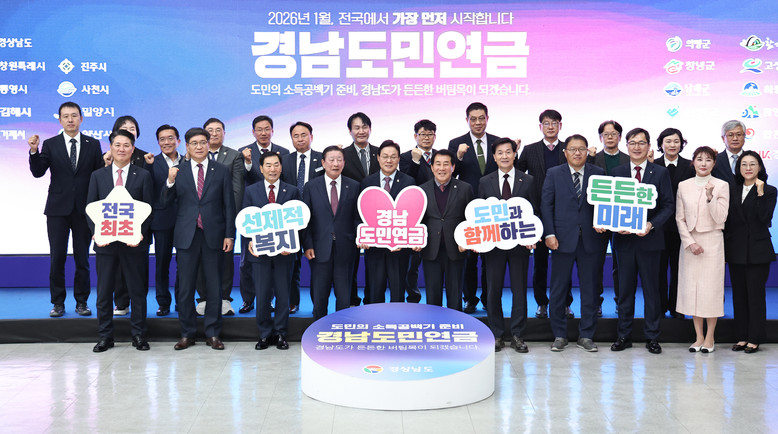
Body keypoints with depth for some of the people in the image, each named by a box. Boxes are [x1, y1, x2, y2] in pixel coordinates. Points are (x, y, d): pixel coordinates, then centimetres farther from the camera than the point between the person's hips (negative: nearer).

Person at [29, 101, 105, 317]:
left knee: (82, 258, 5)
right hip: (58, 210, 0)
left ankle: (81, 302, 15)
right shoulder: (50, 144, 5)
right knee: (57, 258, 2)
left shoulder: (93, 145, 6)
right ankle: (58, 303, 13)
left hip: (84, 210, 0)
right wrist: (34, 151, -19)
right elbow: (38, 172, -5)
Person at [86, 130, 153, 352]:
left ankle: (138, 334, 16)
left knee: (138, 290, 5)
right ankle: (105, 336, 18)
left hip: (134, 242, -1)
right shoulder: (98, 176, 9)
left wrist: (140, 233, -14)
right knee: (104, 290, 7)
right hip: (105, 242, 2)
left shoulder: (143, 176, 4)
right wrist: (97, 232, -9)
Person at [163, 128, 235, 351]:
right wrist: (170, 182, -19)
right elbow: (166, 202, -1)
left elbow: (229, 205, 5)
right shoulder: (178, 171, 6)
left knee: (214, 286, 5)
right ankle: (187, 334, 16)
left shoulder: (221, 171, 5)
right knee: (185, 286, 5)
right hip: (187, 236, 0)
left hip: (213, 235, 0)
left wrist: (229, 234, -2)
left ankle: (212, 334, 15)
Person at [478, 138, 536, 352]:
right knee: (493, 290, 4)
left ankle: (517, 335, 14)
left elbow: (534, 212, 5)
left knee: (519, 289, 4)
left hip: (520, 242, 0)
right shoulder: (485, 182, 6)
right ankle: (497, 335, 15)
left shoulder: (527, 181, 5)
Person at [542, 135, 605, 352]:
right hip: (562, 239, -1)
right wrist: (549, 234, -7)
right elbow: (546, 205, 1)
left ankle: (586, 336, 16)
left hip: (590, 239, 1)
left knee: (590, 289, 5)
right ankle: (559, 336, 15)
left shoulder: (599, 174, 7)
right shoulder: (554, 174, 5)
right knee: (558, 289, 4)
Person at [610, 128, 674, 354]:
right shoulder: (617, 172, 7)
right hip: (624, 239, 1)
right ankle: (623, 335, 17)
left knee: (651, 289, 5)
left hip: (649, 239, -1)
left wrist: (652, 224, -16)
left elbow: (668, 205, -1)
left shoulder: (660, 172, 3)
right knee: (625, 289, 8)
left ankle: (652, 337, 15)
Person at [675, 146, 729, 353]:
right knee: (691, 288, 3)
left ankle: (710, 337, 11)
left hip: (712, 241, -2)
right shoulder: (683, 186, 5)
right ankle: (699, 337, 14)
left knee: (711, 288, -1)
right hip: (689, 241, 2)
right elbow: (680, 219, 5)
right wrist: (690, 242, -6)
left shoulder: (721, 186, -1)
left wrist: (710, 196, -20)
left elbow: (720, 218, -8)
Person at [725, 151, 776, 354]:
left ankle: (755, 339, 8)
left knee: (755, 294, 0)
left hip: (757, 251, -4)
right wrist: (725, 245, 2)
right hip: (736, 251, 4)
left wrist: (760, 193, -18)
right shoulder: (732, 190, 10)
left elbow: (765, 219, -14)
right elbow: (727, 219, 9)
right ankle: (742, 337, 16)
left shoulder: (769, 191, -1)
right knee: (739, 294, 8)